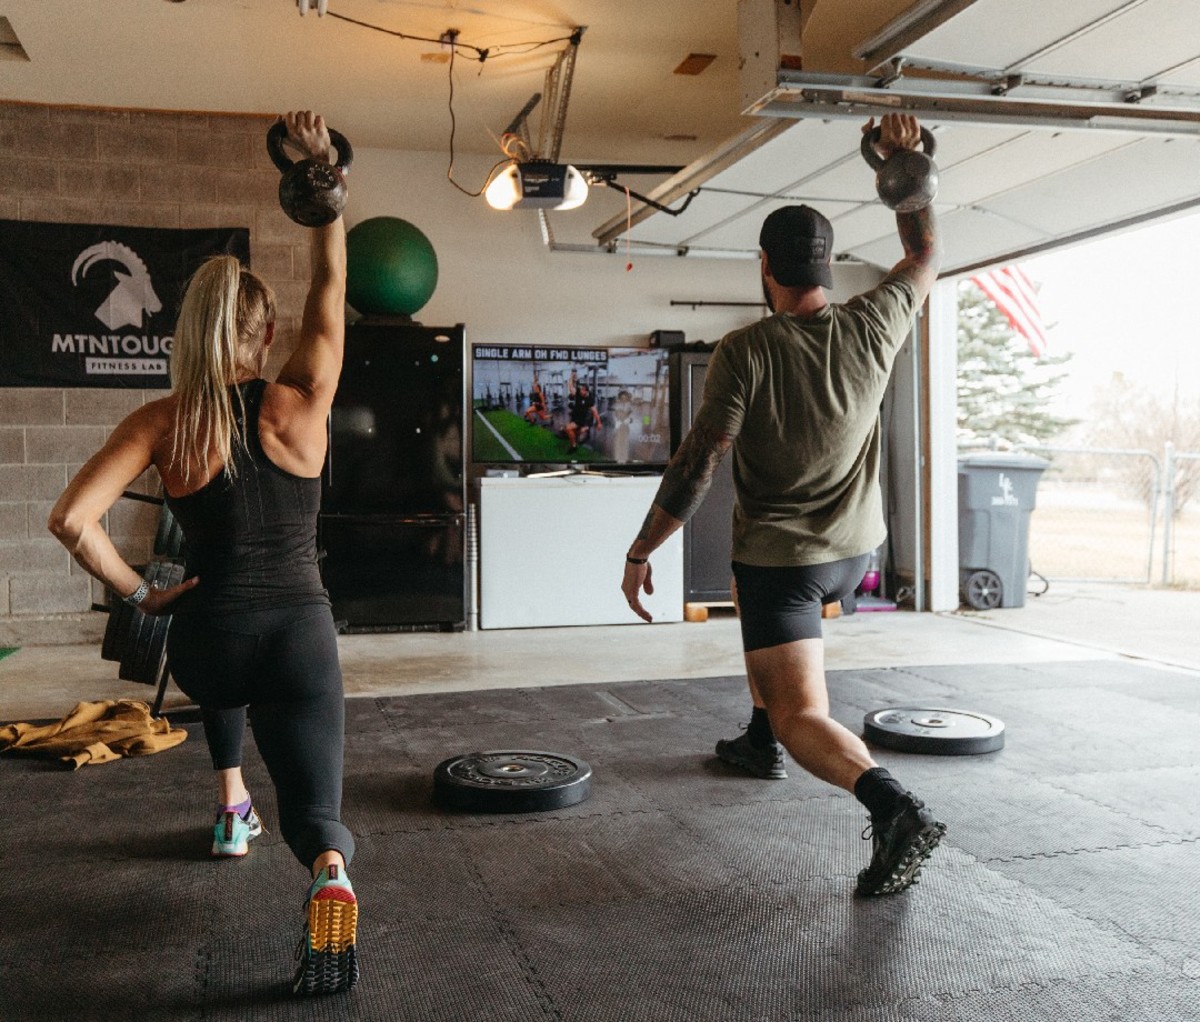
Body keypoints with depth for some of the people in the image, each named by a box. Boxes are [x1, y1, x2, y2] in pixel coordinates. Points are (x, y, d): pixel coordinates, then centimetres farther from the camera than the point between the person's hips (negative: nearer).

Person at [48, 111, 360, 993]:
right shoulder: (302, 405, -5)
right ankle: (331, 876, -28)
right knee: (314, 808, 6)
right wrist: (324, 171, 10)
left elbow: (72, 519, -16)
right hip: (301, 633, -1)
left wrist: (140, 594, -2)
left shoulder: (165, 423, -6)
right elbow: (332, 284, 6)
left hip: (208, 638, 2)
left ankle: (233, 809, 43)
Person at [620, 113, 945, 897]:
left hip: (781, 556, -6)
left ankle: (894, 805, -34)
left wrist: (642, 551, -10)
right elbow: (926, 255, 14)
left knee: (802, 715, -9)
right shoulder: (872, 330, -6)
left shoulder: (747, 353, -18)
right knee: (770, 609, 36)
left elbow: (698, 462, -19)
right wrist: (905, 163, 16)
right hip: (855, 547, 6)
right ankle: (759, 741, 42)